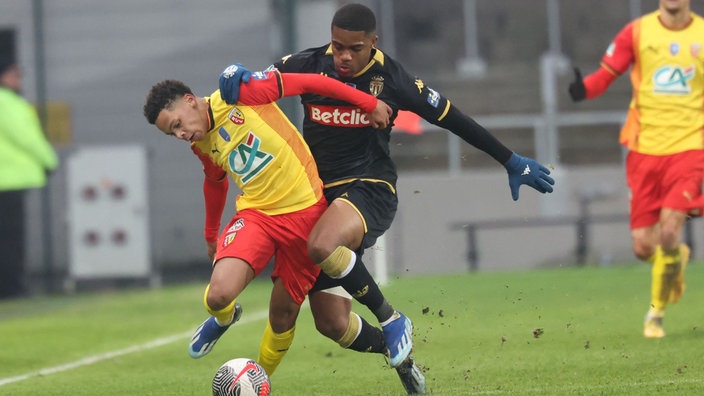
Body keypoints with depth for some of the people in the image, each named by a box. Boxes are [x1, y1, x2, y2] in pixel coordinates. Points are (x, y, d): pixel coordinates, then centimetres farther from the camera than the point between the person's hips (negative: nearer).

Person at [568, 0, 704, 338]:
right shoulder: (637, 32, 2)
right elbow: (606, 74, -1)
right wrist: (582, 89, -22)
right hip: (645, 147, 1)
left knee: (669, 232, -16)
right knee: (643, 246, -2)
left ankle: (656, 313, 4)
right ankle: (677, 259, 36)